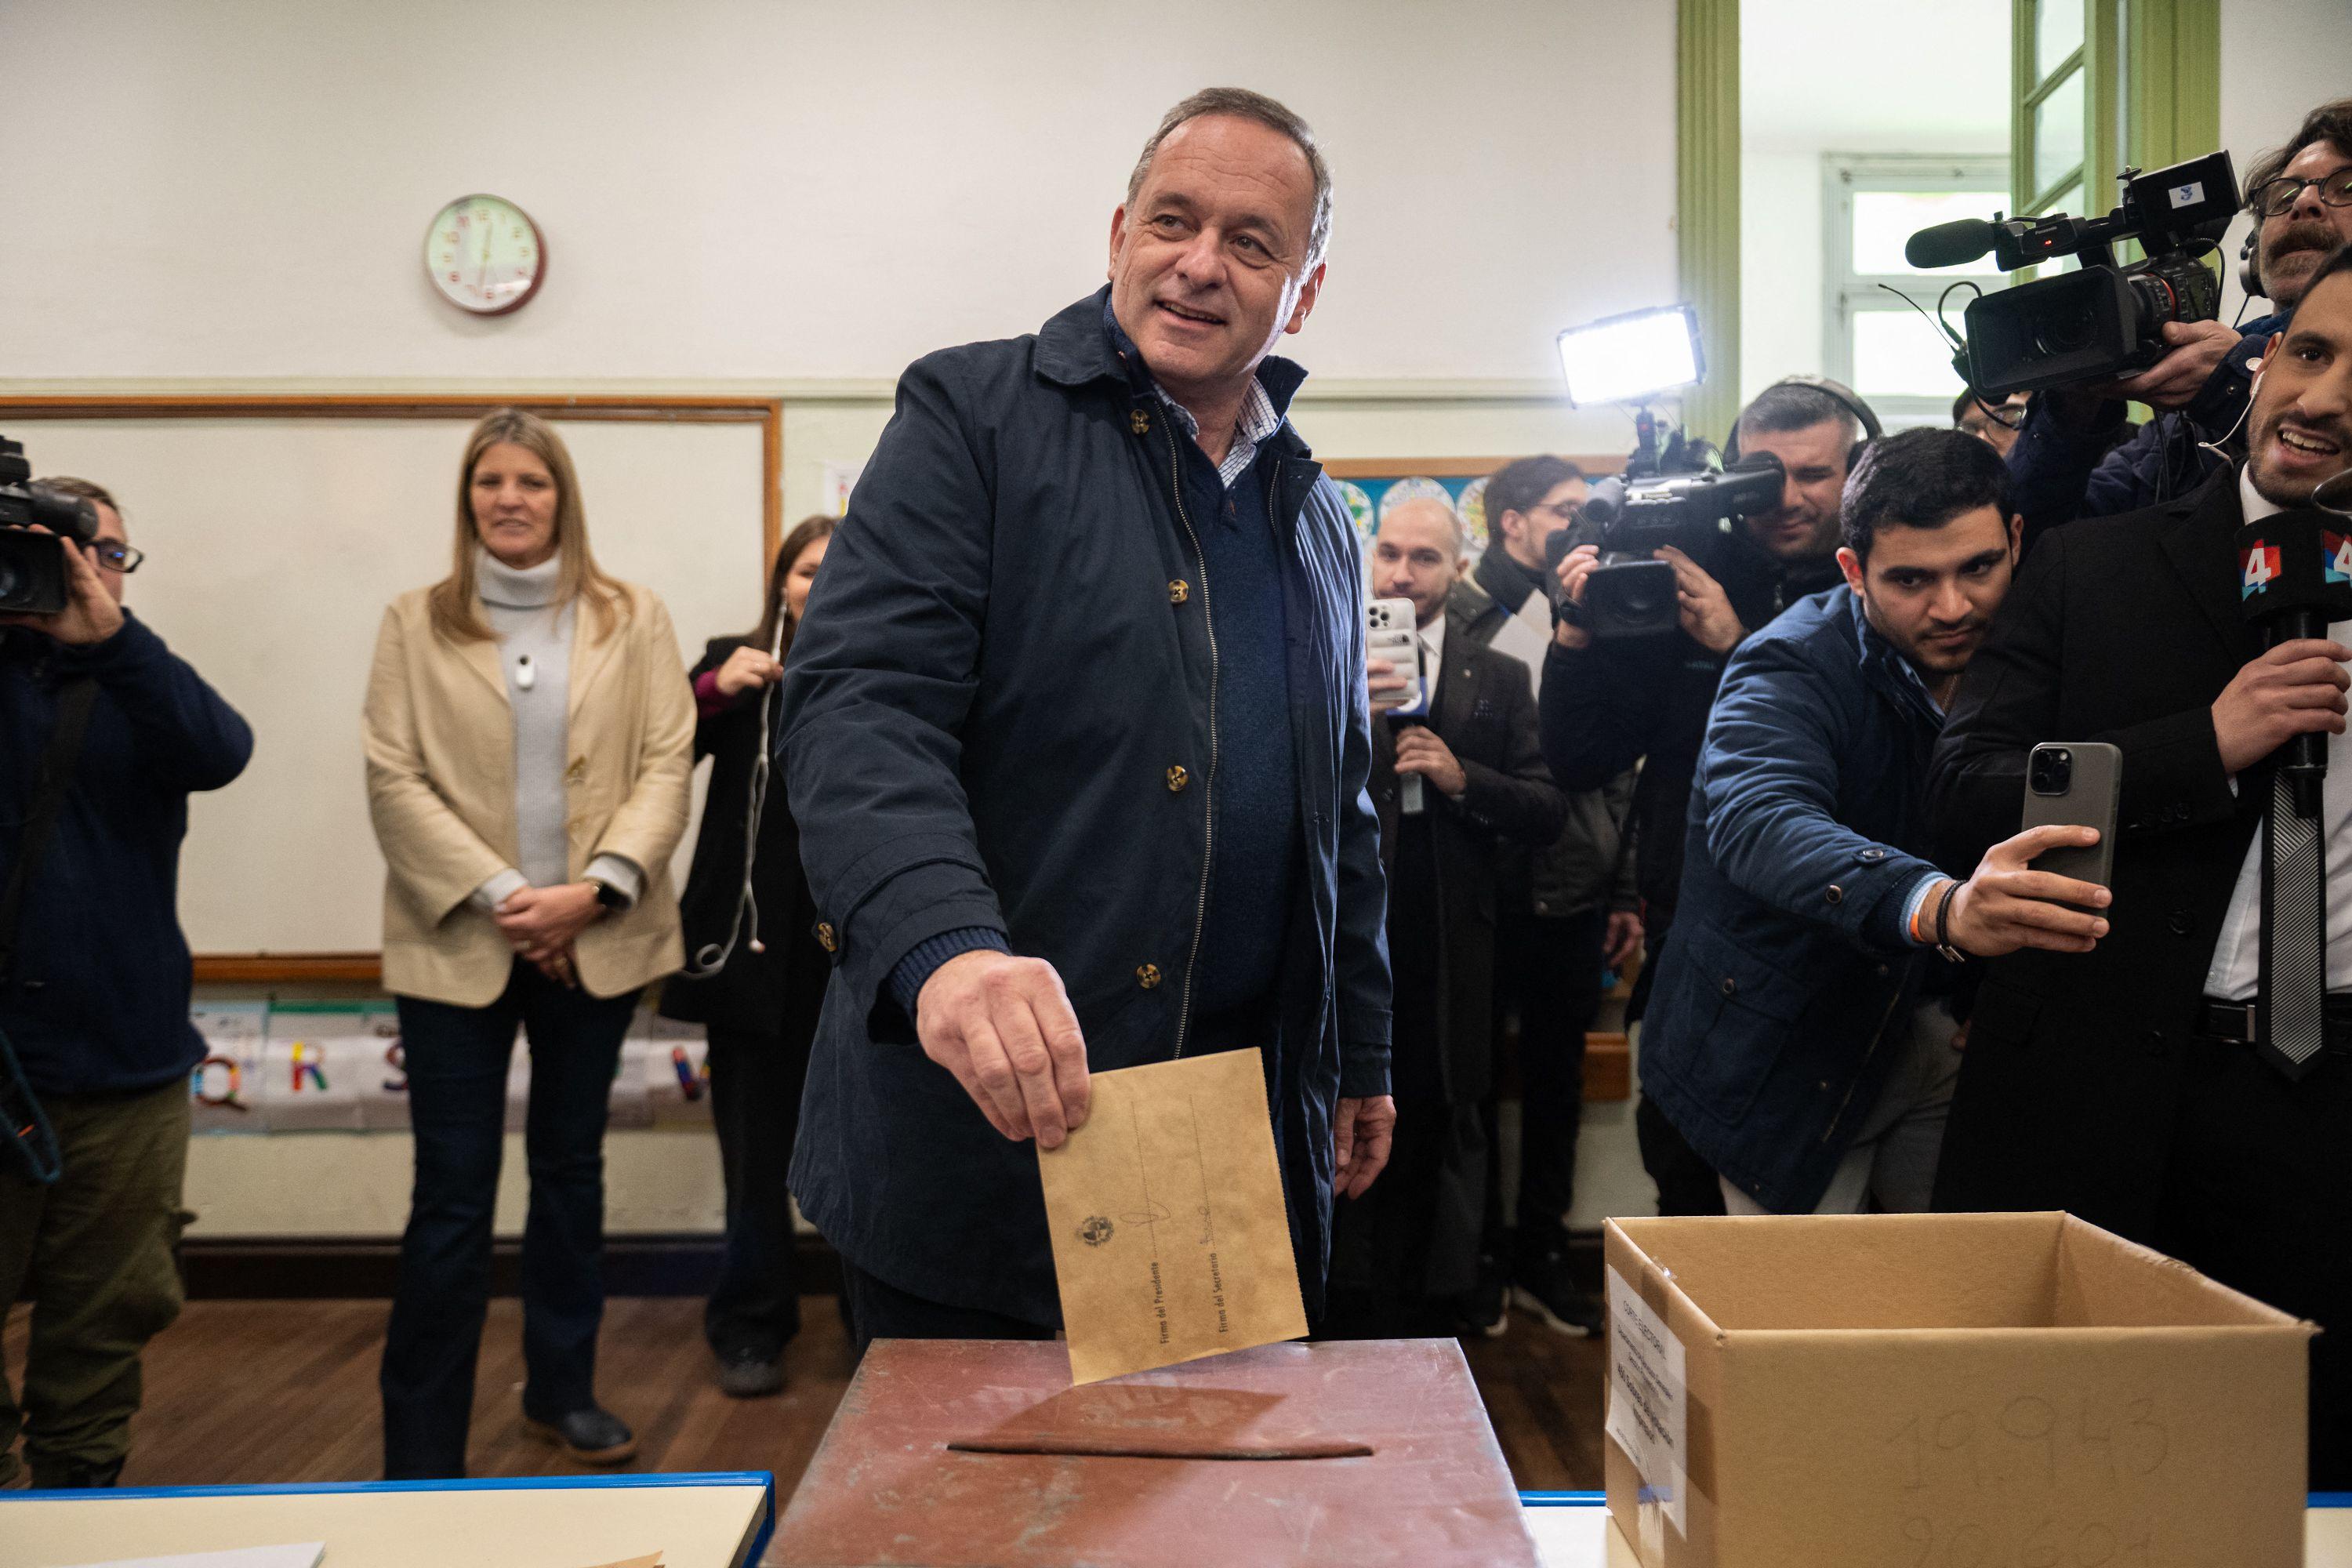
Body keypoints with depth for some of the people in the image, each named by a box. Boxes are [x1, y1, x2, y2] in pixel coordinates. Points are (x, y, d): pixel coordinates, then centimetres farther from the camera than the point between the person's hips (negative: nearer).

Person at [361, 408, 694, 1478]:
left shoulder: (631, 619, 5)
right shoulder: (415, 624, 4)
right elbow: (393, 778, -3)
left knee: (571, 1169, 15)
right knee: (453, 1196, -2)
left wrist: (593, 888, -14)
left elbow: (667, 765, -1)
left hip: (595, 940, 2)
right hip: (458, 943, -1)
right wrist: (497, 894, -14)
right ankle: (421, 1454, 9)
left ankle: (562, 1389, 31)